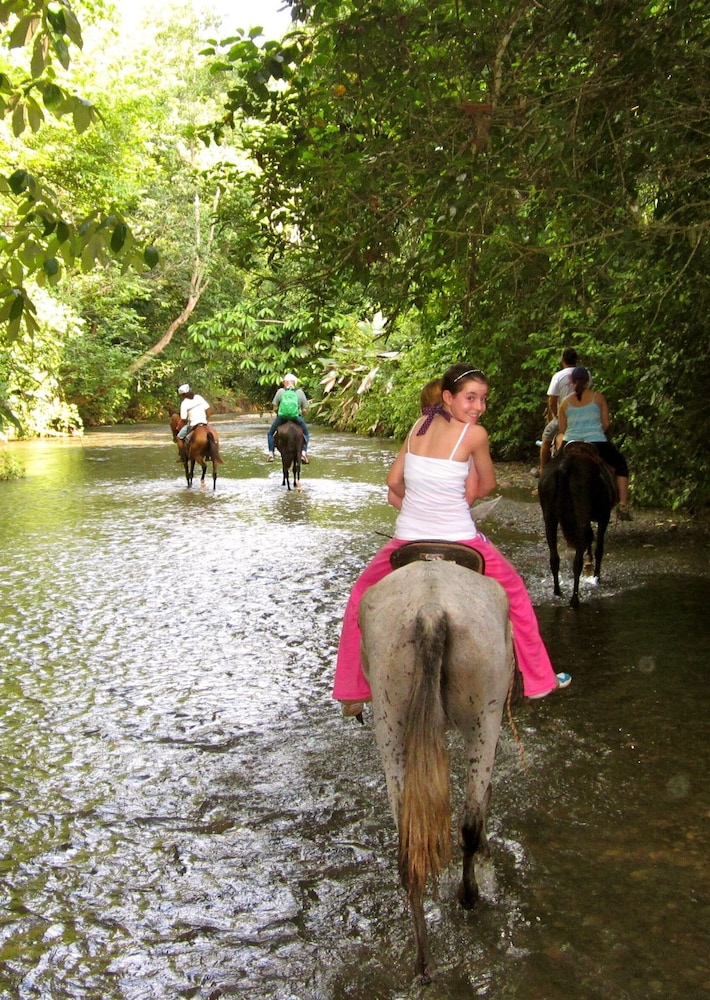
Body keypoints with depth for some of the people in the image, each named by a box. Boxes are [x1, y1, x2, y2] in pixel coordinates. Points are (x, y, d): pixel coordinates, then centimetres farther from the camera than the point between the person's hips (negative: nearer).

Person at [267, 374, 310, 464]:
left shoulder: (280, 391, 0)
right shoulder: (300, 392, 3)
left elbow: (275, 407, 0)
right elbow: (304, 409, 2)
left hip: (281, 418, 0)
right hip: (297, 418, 0)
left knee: (270, 433, 23)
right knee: (306, 434, 23)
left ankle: (271, 453, 15)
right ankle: (304, 452, 4)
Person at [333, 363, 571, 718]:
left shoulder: (420, 424, 4)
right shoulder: (475, 434, -9)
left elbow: (393, 482, 6)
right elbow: (486, 486, 4)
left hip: (408, 541, 3)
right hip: (459, 542, -3)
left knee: (362, 596, 26)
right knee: (515, 593, 22)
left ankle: (351, 694, 24)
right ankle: (539, 680, 31)